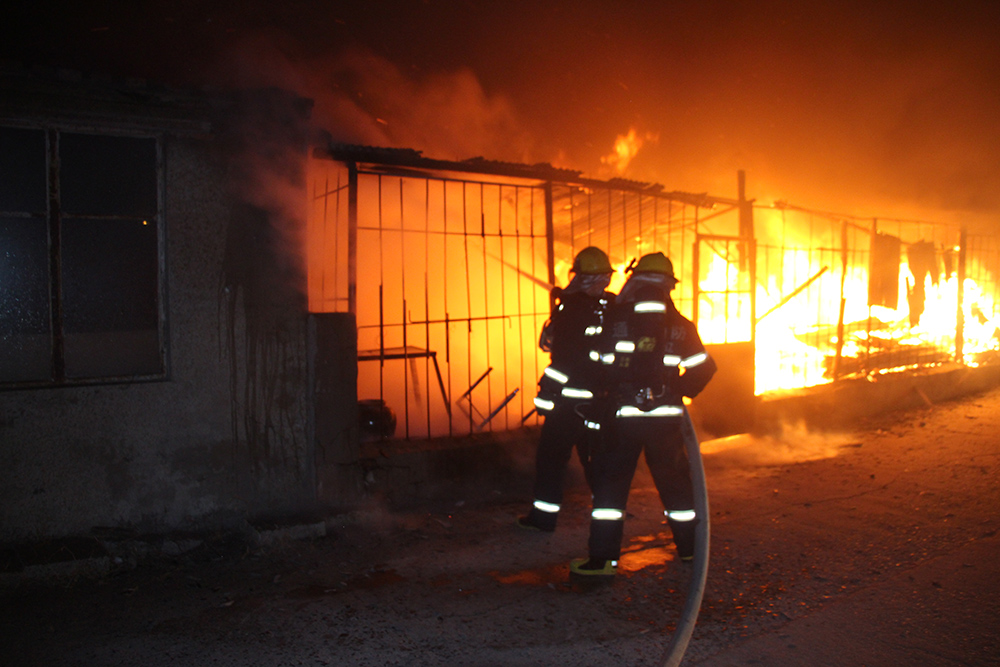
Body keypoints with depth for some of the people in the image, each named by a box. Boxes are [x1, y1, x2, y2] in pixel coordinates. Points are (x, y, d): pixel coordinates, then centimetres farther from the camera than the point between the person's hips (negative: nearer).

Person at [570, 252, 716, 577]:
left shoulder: (616, 320, -6)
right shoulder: (680, 326, 0)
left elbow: (601, 369, -5)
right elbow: (703, 368, 3)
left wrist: (601, 411, 10)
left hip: (622, 416, -2)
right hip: (666, 416, 2)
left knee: (609, 482, 5)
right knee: (674, 480, 17)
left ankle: (603, 558, 4)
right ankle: (690, 546, 29)